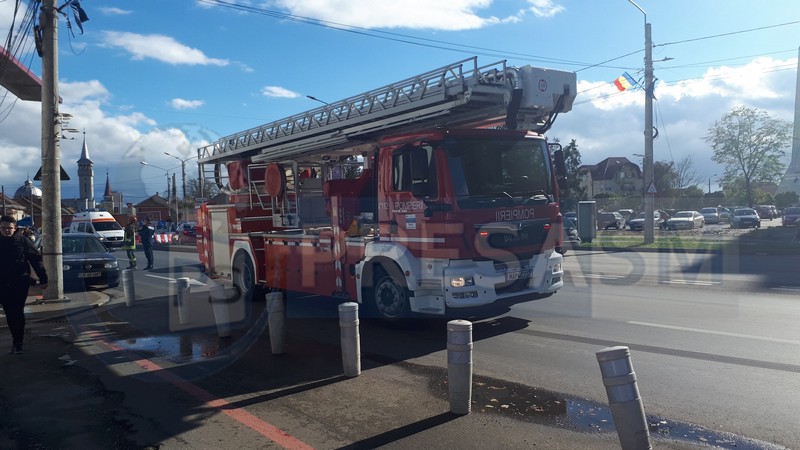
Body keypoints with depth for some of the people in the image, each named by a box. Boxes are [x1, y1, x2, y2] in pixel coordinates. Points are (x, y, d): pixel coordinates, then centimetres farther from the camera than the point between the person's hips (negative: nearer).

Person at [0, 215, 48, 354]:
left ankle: (17, 343, 4)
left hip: (20, 283, -3)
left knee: (17, 313, -2)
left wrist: (43, 279, -6)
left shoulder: (22, 240, -5)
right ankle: (17, 340, 22)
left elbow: (36, 259, -4)